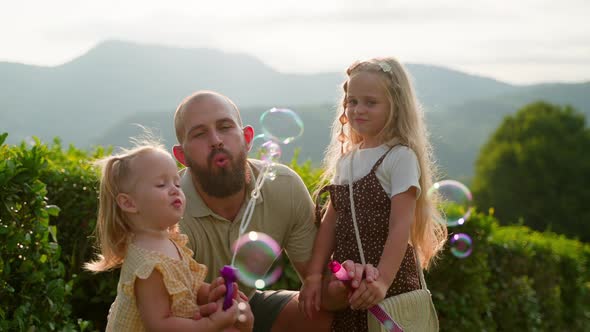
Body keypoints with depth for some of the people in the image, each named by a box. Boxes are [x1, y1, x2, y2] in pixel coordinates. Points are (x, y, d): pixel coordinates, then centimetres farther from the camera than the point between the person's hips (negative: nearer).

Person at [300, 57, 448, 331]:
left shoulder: (401, 157, -9)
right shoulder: (346, 160, 10)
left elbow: (401, 225, -16)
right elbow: (330, 221, 6)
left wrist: (383, 280, -24)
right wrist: (314, 274, -3)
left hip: (391, 284, -6)